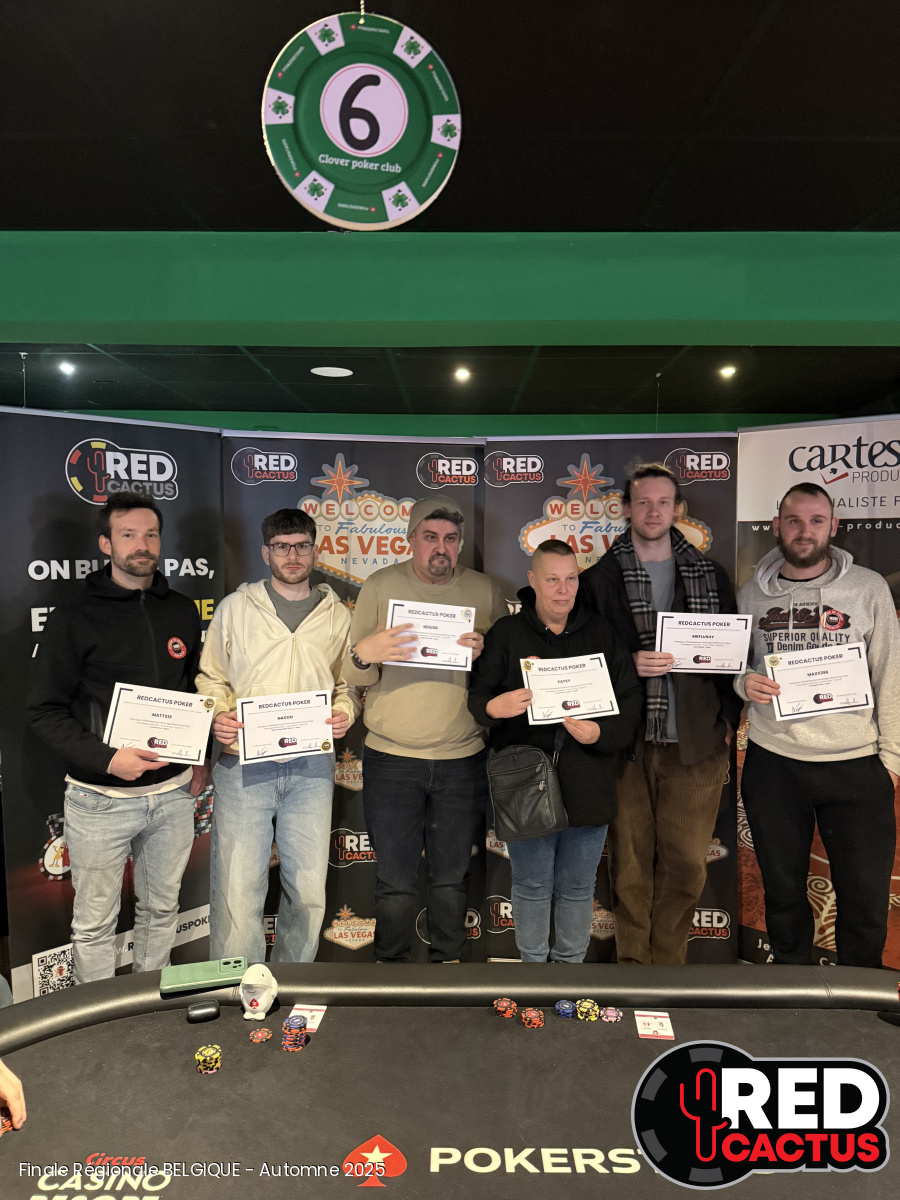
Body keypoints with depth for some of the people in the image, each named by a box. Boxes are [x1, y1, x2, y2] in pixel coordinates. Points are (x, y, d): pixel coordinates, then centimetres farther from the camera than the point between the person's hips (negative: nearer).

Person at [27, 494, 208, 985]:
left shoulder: (183, 611, 6)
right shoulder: (73, 619, -7)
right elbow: (44, 710, -8)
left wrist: (201, 757, 8)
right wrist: (107, 759, -21)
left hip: (173, 792, 4)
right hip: (100, 797, -4)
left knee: (162, 909, 18)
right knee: (94, 922, 9)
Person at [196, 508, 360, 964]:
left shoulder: (337, 615, 12)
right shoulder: (235, 607, 7)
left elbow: (349, 683, 18)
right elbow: (210, 677, 10)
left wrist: (345, 712, -2)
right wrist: (217, 716, -9)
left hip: (311, 766, 2)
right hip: (243, 764, -2)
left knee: (309, 891, 8)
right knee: (237, 890, -3)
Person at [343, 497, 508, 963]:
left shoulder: (484, 591, 3)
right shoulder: (380, 586, 0)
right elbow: (353, 676, -1)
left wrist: (487, 653, -16)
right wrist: (364, 655, -23)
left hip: (463, 759, 1)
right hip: (391, 757, -1)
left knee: (452, 878, 15)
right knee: (393, 880, 7)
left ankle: (448, 960, 35)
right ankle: (391, 964, 27)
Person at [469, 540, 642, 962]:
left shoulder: (602, 634, 6)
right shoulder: (505, 634, -1)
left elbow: (631, 700, 4)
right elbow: (474, 698, -3)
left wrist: (601, 733, -14)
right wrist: (493, 707, -26)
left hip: (588, 788, 2)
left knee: (578, 887, 16)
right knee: (532, 887, 13)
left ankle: (571, 959, 36)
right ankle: (533, 960, 33)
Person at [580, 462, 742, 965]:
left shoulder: (712, 576, 10)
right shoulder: (599, 579, 3)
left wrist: (728, 718, 4)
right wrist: (630, 665, -15)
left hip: (696, 741, 1)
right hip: (625, 740, -1)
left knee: (687, 863, 5)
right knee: (630, 862, 8)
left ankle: (668, 957, 23)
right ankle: (633, 958, 25)